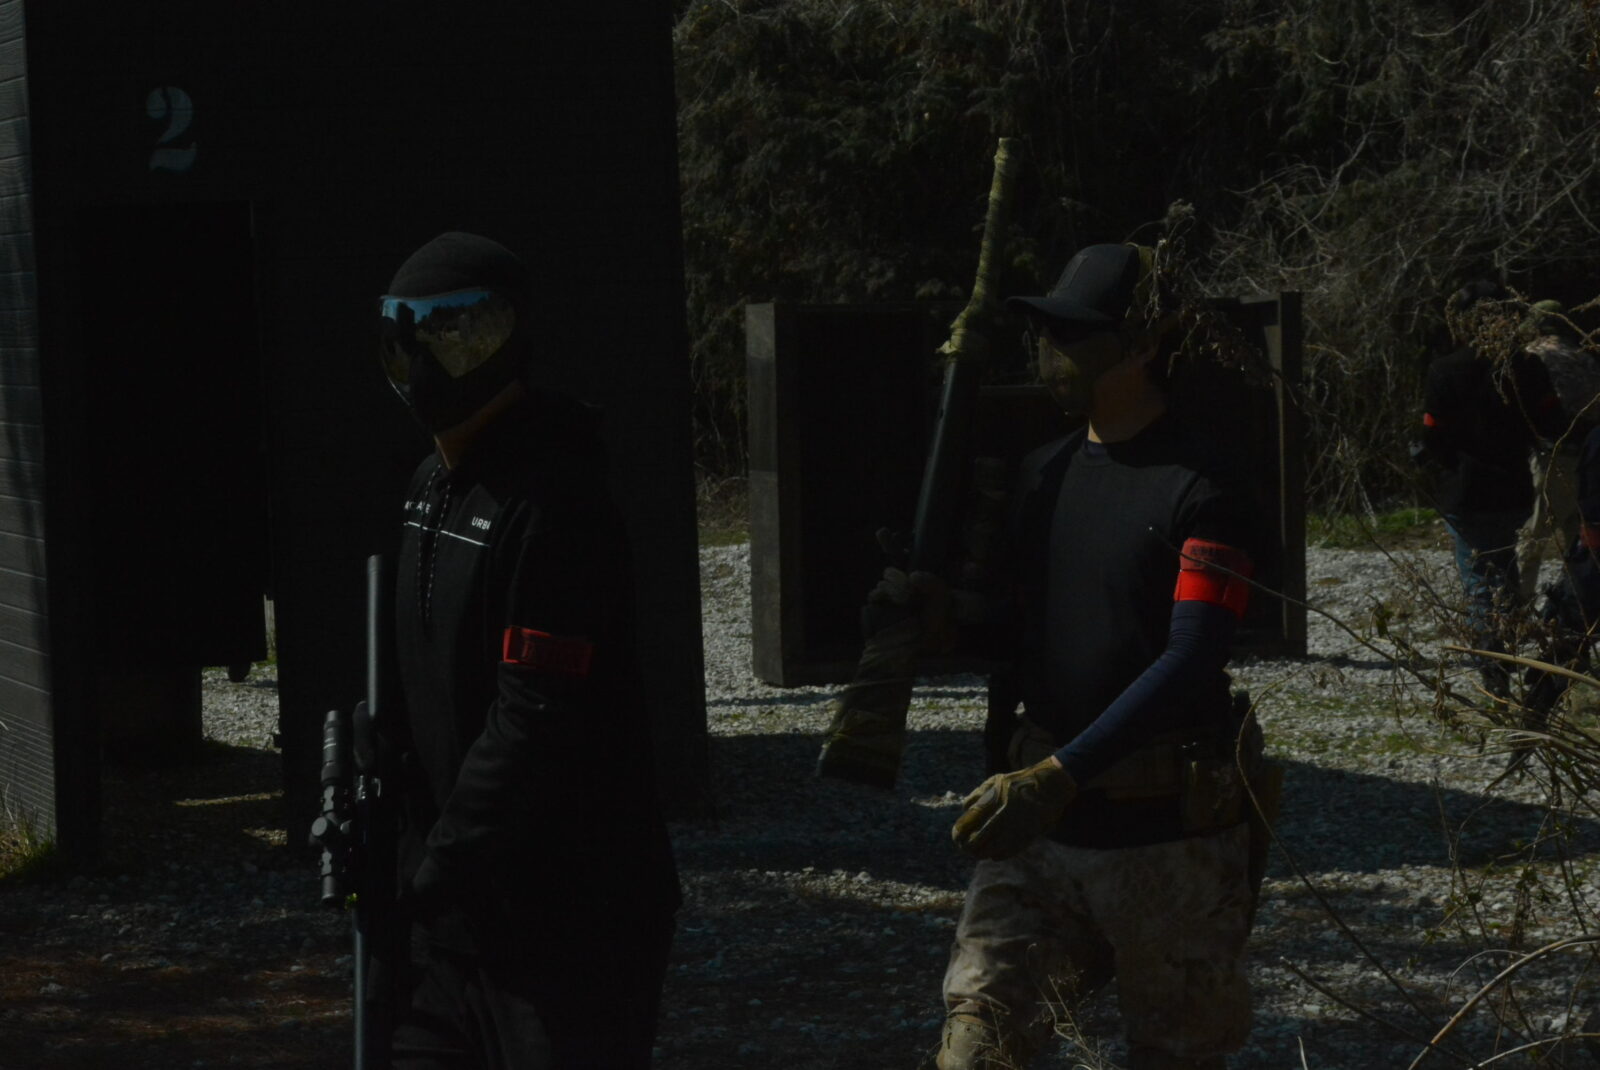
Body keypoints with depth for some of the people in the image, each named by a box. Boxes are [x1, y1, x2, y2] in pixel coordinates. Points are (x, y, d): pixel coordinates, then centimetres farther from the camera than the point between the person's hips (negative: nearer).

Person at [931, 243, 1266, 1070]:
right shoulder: (1041, 475, 11)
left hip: (1167, 840, -5)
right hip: (1041, 828, 5)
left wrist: (1062, 774, -26)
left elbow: (1189, 662, -19)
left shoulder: (1201, 489, -10)